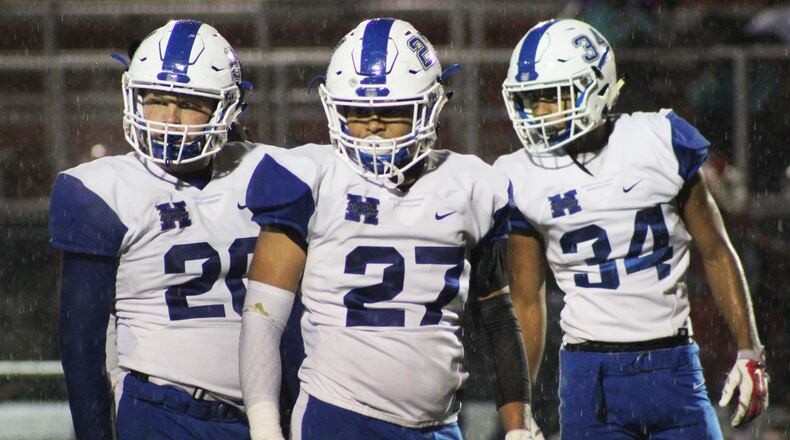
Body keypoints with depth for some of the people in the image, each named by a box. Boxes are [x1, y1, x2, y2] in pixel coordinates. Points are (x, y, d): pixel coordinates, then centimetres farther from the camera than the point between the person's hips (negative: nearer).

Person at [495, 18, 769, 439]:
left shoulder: (661, 142, -2)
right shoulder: (524, 178, 1)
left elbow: (715, 252, 6)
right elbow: (526, 300, 9)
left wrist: (749, 352, 3)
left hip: (673, 368, 0)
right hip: (589, 374, 0)